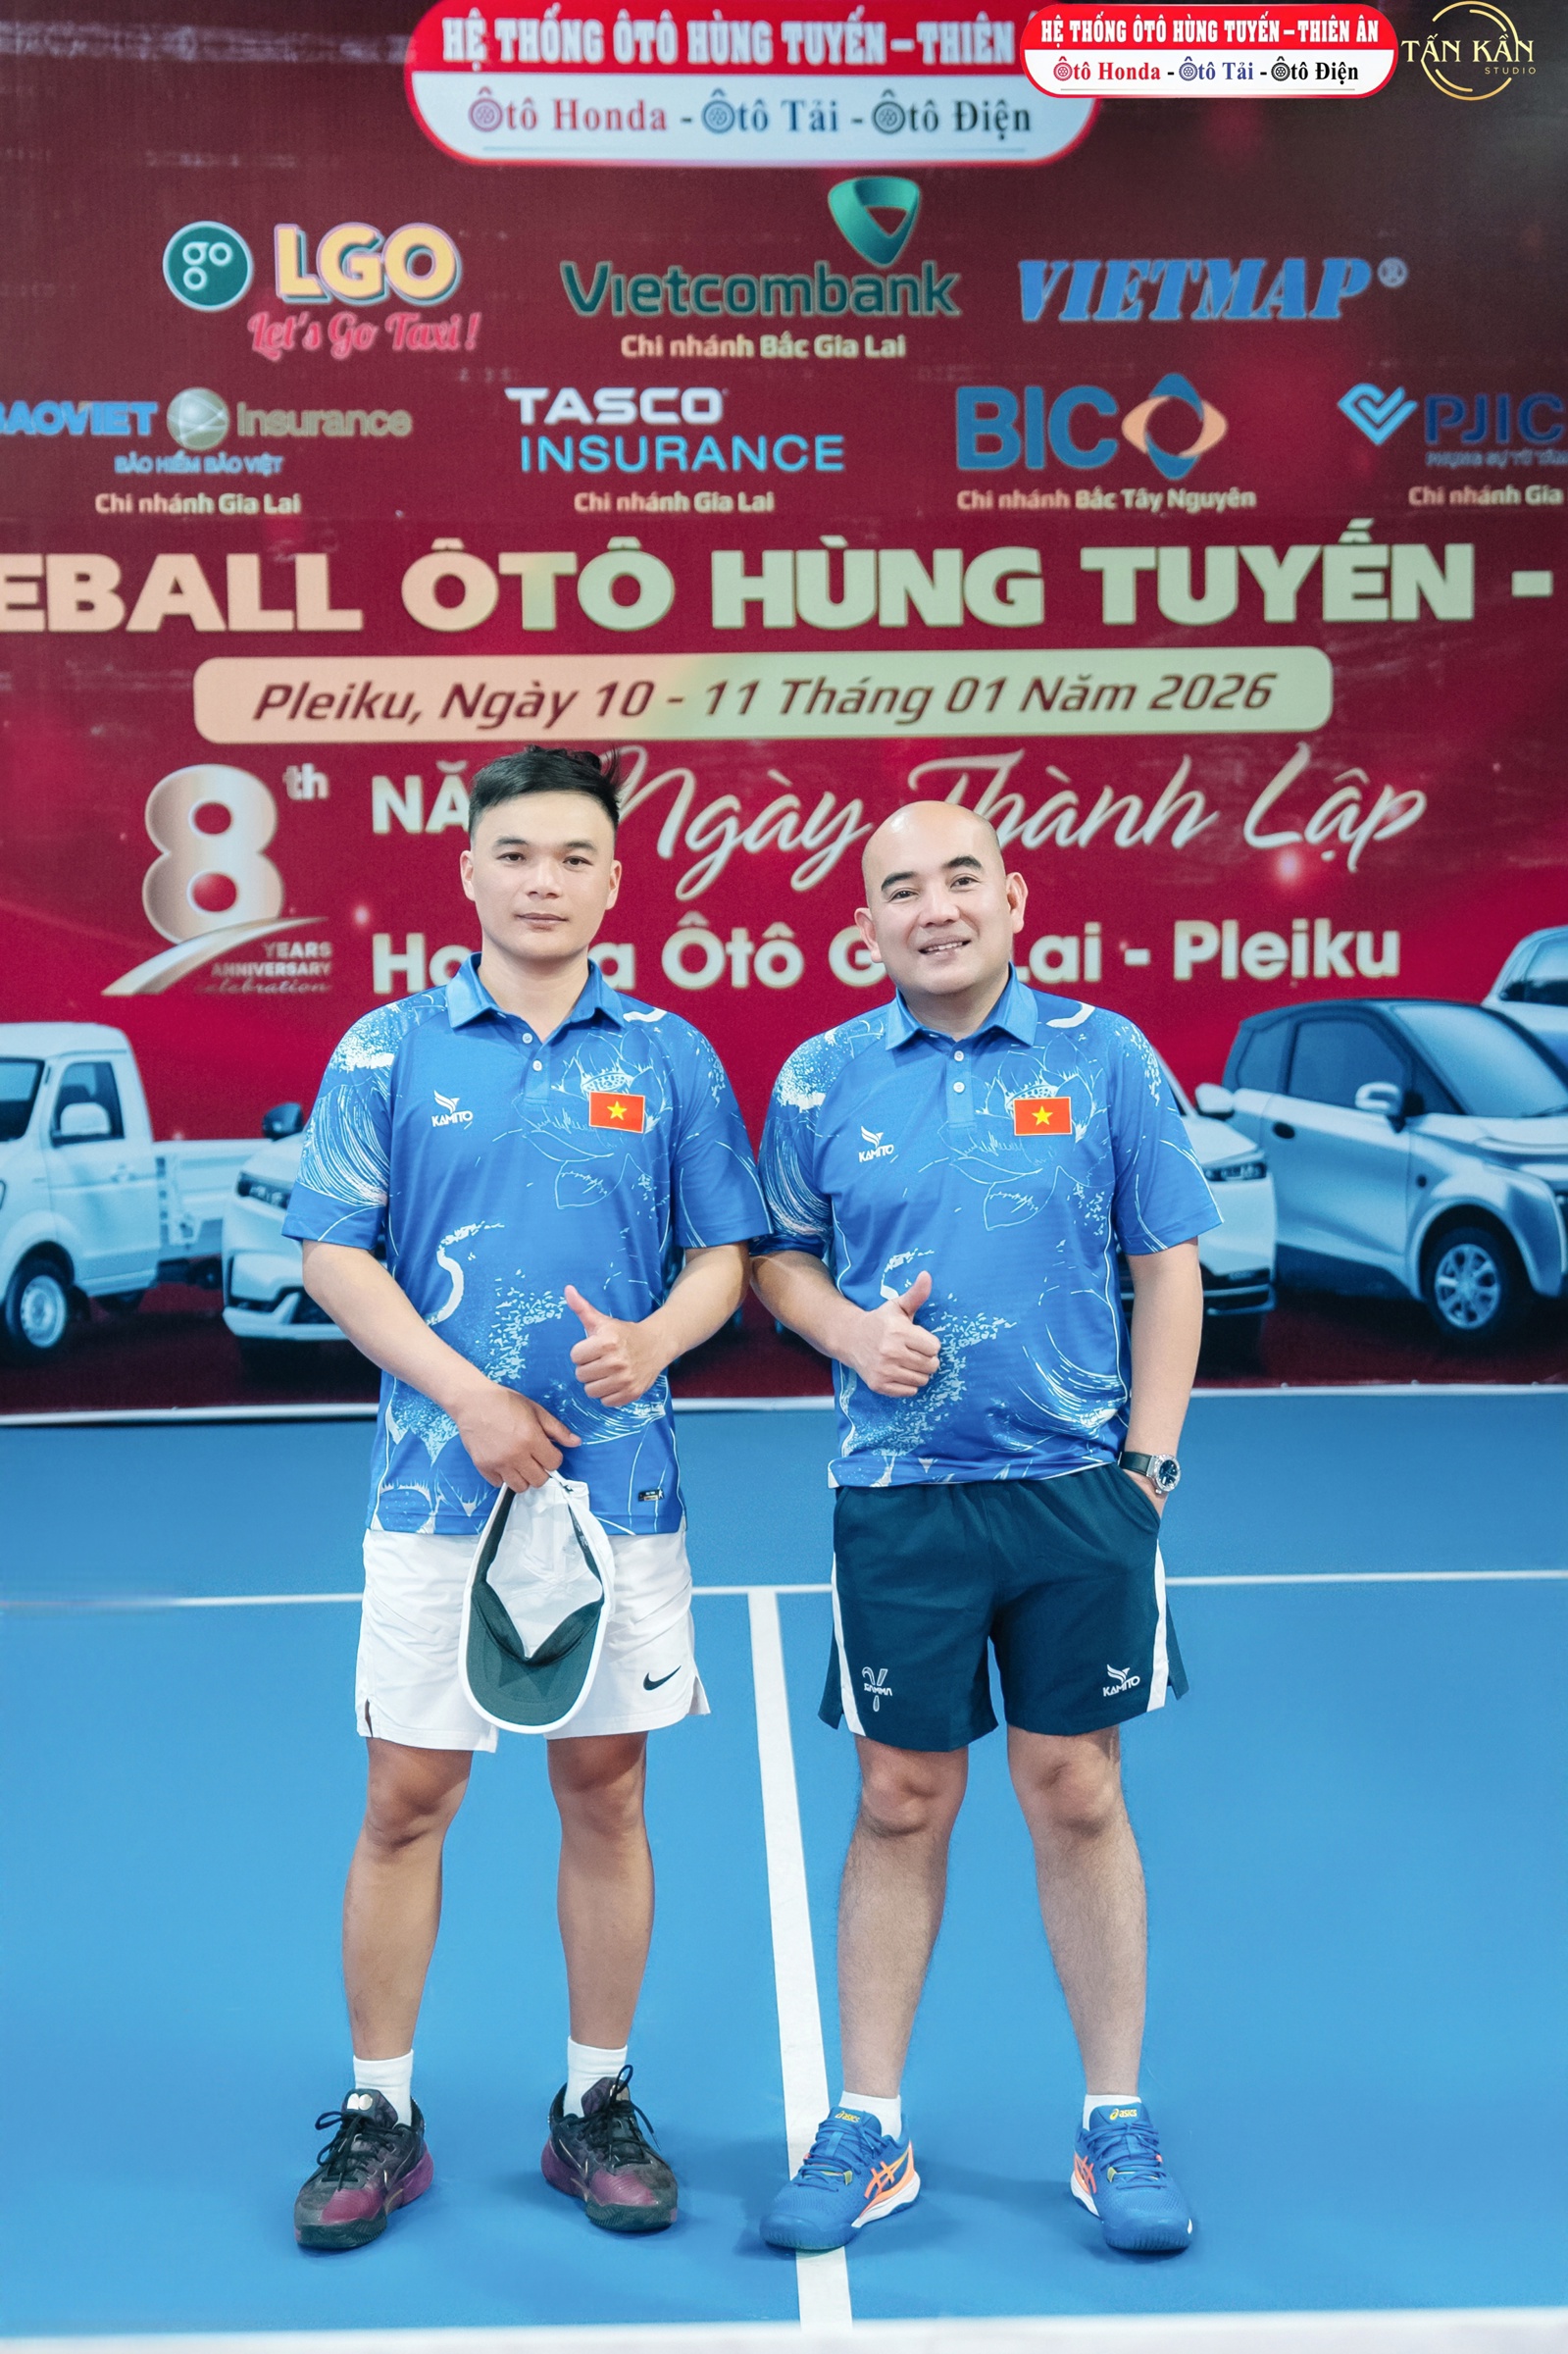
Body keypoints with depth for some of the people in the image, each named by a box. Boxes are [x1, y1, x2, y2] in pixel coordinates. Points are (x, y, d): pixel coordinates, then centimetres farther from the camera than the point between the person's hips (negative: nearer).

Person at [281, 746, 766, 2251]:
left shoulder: (671, 1057, 5)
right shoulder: (388, 1050, 2)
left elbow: (724, 1253, 6)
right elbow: (331, 1253, -1)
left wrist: (653, 1340, -15)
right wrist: (469, 1398, -11)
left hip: (622, 1485, 1)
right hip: (438, 1485, -1)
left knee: (605, 1793, 8)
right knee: (405, 1799, 4)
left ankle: (595, 2105, 23)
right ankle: (378, 2115, 19)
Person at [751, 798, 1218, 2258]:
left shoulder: (1102, 1055, 1)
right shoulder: (820, 1078, 3)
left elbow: (1169, 1263, 4)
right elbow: (775, 1257, 13)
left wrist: (1150, 1454, -2)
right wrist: (848, 1326, -8)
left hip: (1079, 1486, 0)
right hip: (897, 1496, 1)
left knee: (1076, 1798, 7)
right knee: (901, 1806, 6)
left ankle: (1116, 2127, 21)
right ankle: (867, 2131, 19)